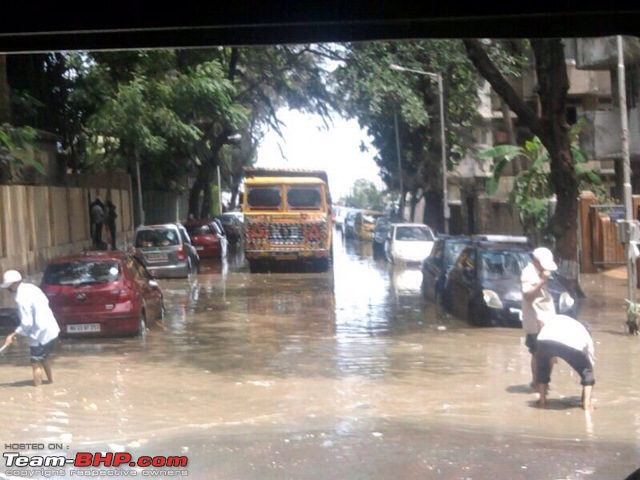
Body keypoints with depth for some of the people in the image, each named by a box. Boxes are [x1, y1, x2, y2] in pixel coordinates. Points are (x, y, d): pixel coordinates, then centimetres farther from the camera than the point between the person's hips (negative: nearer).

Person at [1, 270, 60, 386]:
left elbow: (26, 323, -21)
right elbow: (46, 301, 12)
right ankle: (51, 381, 39)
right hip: (51, 329, 9)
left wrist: (13, 335, -12)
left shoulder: (21, 298, -21)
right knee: (44, 358, 26)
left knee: (36, 364, 0)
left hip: (40, 335, -9)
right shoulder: (31, 287, 3)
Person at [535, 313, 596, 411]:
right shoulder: (585, 333, 39)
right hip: (572, 345, -1)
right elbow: (591, 363, 43)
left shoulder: (555, 318, 43)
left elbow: (541, 318, 20)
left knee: (542, 368, 32)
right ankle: (587, 403, 20)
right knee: (587, 372, 28)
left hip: (545, 339, 1)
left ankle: (542, 400, 31)